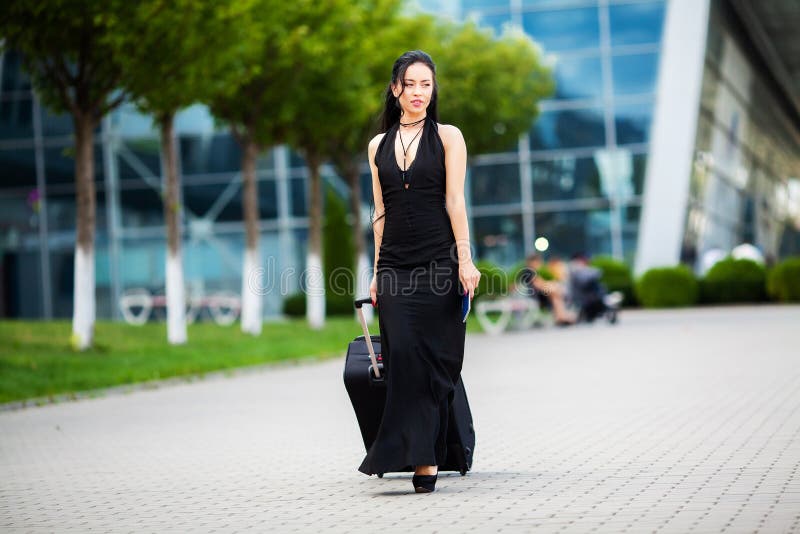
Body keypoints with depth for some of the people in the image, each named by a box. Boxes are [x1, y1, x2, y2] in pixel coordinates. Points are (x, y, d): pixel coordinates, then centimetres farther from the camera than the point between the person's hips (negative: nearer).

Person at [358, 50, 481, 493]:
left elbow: (454, 200, -3)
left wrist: (465, 258, -11)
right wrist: (377, 270, 11)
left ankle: (424, 457, -3)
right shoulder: (379, 145, 13)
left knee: (432, 358, -5)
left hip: (438, 259, -3)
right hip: (396, 263, 3)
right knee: (402, 354, -8)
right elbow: (380, 212, 15)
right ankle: (420, 457, -3)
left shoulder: (448, 137, 4)